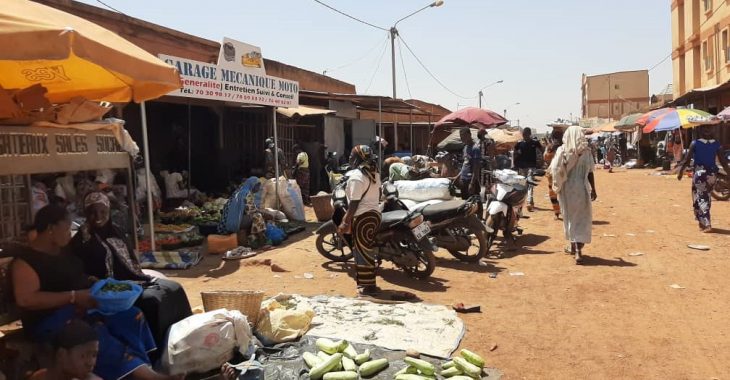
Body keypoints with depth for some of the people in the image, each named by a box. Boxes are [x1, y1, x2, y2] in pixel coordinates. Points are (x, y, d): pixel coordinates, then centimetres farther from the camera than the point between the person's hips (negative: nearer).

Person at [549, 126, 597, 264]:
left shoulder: (561, 151, -6)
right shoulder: (586, 152, -7)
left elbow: (554, 170, -10)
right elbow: (590, 173, -4)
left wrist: (557, 185, 6)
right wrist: (593, 189, 6)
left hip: (566, 189, 2)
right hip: (581, 189, -1)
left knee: (569, 217, 17)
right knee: (581, 218, 3)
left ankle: (573, 246, 28)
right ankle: (578, 250, -9)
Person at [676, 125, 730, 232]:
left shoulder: (695, 143, -7)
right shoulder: (717, 144, -1)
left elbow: (687, 160, -6)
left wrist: (681, 171, 5)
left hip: (699, 172, -3)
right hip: (712, 173, 3)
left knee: (700, 198, 1)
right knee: (707, 197, 20)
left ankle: (706, 224, -8)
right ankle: (703, 222, 32)